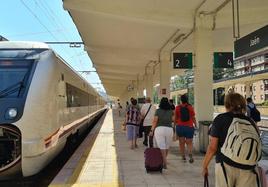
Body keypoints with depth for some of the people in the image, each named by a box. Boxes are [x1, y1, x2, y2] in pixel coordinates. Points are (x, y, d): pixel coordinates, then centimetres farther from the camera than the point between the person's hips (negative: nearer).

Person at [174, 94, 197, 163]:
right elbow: (193, 118, -1)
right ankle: (190, 155, -17)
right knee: (189, 143, 5)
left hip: (180, 127, 0)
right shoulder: (190, 107, -4)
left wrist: (175, 125, 19)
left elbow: (175, 118, 3)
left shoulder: (177, 107, -4)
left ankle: (183, 156, 15)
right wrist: (195, 125, 13)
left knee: (181, 142, 12)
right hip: (189, 127, 0)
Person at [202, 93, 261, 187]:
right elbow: (257, 148, 7)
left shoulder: (221, 119, -2)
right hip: (248, 170, 3)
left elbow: (212, 148, -5)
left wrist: (204, 166, 7)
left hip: (226, 166, -3)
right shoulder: (251, 122, 7)